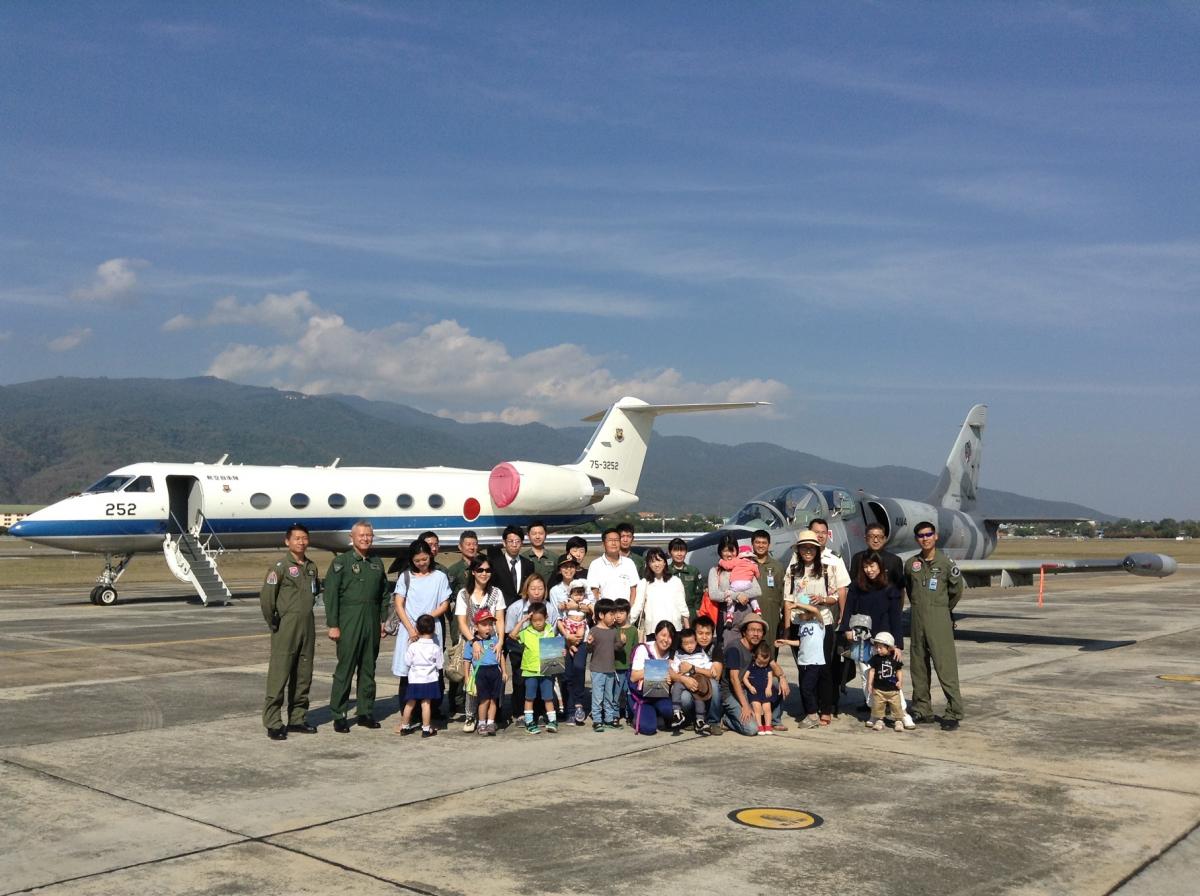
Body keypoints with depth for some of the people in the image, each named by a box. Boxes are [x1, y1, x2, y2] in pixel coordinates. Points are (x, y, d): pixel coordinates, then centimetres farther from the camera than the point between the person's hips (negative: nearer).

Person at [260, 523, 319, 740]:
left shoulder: (311, 567, 12)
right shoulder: (281, 566, -9)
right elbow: (266, 596, -13)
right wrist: (273, 622, -10)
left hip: (308, 627, 7)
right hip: (286, 628, -7)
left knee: (303, 676, 11)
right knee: (279, 675, -5)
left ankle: (297, 719, 20)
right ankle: (273, 724, -2)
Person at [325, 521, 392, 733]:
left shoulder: (377, 562, 13)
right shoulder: (341, 562, -2)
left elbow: (384, 593, 18)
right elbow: (330, 594, -6)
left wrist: (383, 620, 11)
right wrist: (333, 625, -11)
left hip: (371, 622, 5)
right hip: (348, 622, -5)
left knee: (368, 669, 9)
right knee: (345, 669, -4)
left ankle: (366, 713, 17)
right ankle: (339, 716, 2)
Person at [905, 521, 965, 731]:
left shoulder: (946, 563, -4)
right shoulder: (911, 564, 7)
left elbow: (956, 589, 5)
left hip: (939, 618, -5)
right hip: (917, 617, 5)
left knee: (946, 666, -8)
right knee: (918, 667, 10)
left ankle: (953, 713, -3)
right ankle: (922, 711, 19)